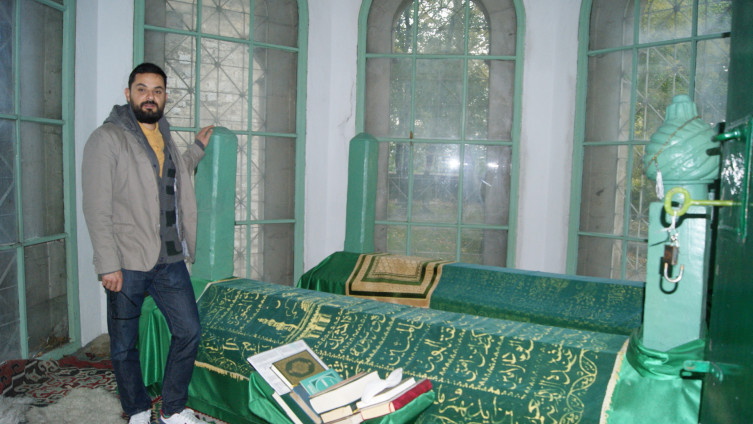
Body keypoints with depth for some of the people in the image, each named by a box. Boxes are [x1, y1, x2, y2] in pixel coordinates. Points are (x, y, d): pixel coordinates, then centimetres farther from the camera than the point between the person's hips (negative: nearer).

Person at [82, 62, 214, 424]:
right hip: (127, 263, -6)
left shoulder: (165, 138, 14)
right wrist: (108, 265, -16)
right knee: (124, 346, 8)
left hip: (170, 259, 6)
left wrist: (197, 149, 28)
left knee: (189, 331, 6)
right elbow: (97, 208, -12)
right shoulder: (107, 138, -7)